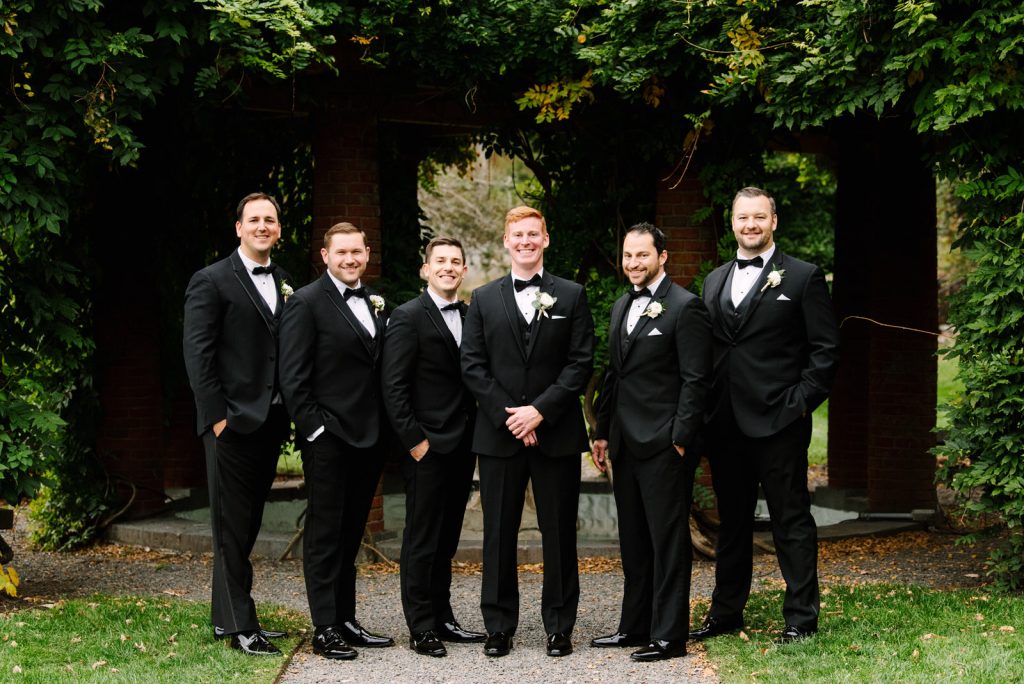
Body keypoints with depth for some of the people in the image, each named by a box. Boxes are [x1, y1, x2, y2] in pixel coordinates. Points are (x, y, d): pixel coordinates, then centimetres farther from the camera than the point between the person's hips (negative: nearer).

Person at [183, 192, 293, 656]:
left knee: (247, 525, 13)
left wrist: (288, 414, 5)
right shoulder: (211, 282, -5)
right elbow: (197, 354, -10)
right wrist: (218, 417, -15)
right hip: (232, 422, -6)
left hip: (270, 422, 7)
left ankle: (225, 617, 22)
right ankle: (241, 626, 3)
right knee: (232, 526, -1)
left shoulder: (284, 284, 13)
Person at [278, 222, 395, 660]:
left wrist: (386, 428, 8)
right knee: (324, 536, 0)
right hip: (328, 439, -7)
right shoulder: (306, 303, -7)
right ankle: (324, 629, 4)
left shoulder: (376, 304, 13)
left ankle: (346, 621, 22)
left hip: (367, 438, 7)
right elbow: (293, 378, -11)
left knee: (350, 534, 14)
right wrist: (314, 427, -15)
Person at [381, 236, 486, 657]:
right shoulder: (407, 318, -8)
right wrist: (415, 441, -15)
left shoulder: (470, 318, 12)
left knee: (446, 539, 14)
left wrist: (476, 435, 5)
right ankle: (421, 628, 6)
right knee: (422, 540, 0)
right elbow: (393, 388, -12)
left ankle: (442, 619, 22)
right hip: (427, 448, -6)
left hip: (462, 447, 6)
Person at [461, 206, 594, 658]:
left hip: (556, 433, -1)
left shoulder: (571, 296, 5)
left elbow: (581, 363, -2)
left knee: (559, 532, 4)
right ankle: (499, 626, 13)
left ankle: (560, 626, 13)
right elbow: (472, 366, 3)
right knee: (499, 533, 5)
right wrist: (509, 416, -9)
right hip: (499, 434, 1)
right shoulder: (484, 299, 9)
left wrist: (541, 410, -12)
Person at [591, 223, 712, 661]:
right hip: (626, 444, 8)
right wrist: (603, 432, 16)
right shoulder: (621, 308, 16)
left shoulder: (685, 307, -9)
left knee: (668, 540, -2)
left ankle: (669, 636, 2)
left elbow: (695, 379, -12)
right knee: (633, 542, 14)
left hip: (664, 444, -8)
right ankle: (634, 626, 23)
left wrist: (680, 439, -16)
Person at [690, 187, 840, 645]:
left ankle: (801, 618, 6)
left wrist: (801, 401, -12)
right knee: (732, 521, 15)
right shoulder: (714, 281, 15)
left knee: (791, 521, 0)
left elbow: (826, 349, -4)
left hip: (778, 420, -5)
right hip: (725, 421, 5)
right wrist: (706, 409, 6)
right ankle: (726, 611, 24)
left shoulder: (803, 277, -1)